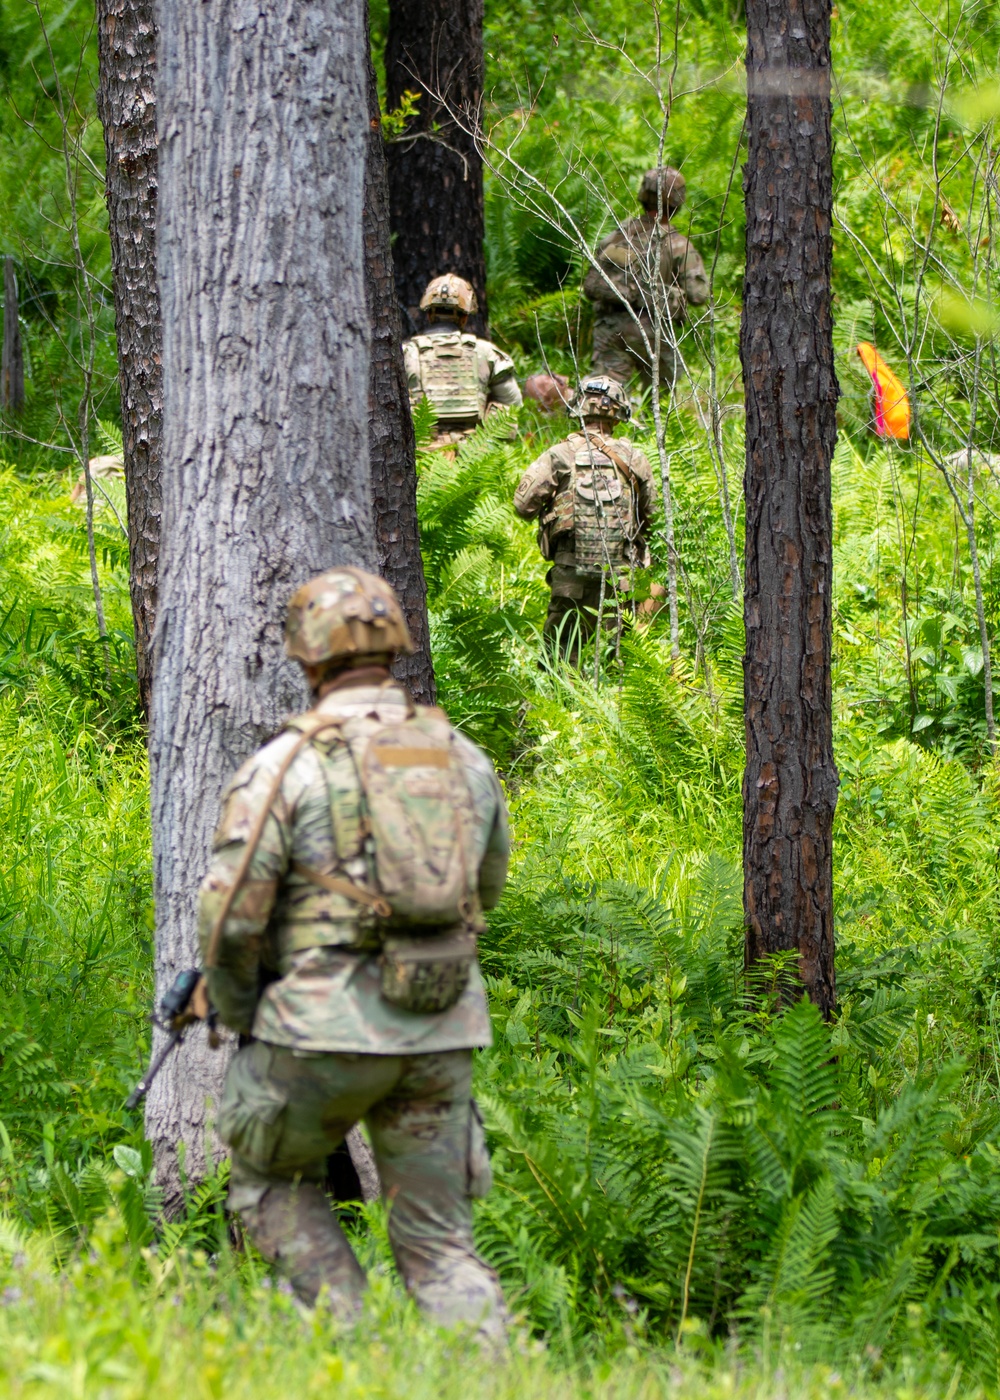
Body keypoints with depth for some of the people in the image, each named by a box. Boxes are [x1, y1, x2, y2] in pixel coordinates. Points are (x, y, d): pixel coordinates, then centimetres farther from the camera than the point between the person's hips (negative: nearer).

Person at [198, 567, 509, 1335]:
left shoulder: (287, 763, -7)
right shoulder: (465, 757, 9)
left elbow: (230, 913, -10)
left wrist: (238, 1012, 9)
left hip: (328, 1026, -4)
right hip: (442, 1029, 4)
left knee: (272, 1182, 22)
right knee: (439, 1244, 10)